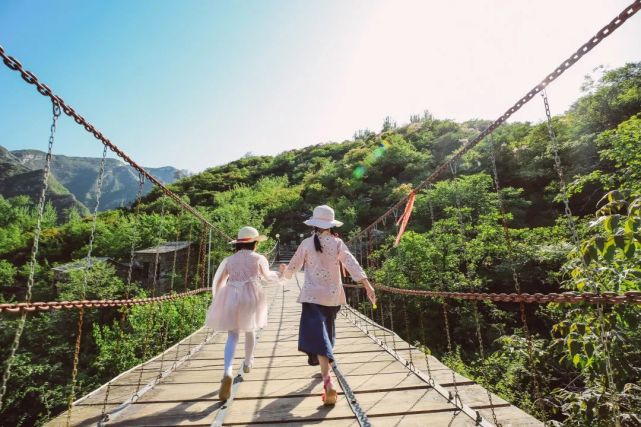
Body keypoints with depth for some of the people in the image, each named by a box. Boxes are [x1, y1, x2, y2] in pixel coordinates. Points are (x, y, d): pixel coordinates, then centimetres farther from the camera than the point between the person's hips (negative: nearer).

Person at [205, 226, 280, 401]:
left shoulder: (229, 260, 9)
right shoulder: (259, 258, 3)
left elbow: (217, 283, 13)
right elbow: (268, 277, 19)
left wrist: (219, 301, 28)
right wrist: (278, 274, 41)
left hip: (230, 297, 1)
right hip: (251, 297, -1)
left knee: (232, 336, 2)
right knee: (250, 330, 22)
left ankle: (227, 372, -19)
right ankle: (247, 363, 42)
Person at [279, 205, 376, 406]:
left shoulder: (306, 244, -4)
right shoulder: (337, 243, -3)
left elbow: (292, 268, 2)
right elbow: (352, 264, -15)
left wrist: (283, 271, 24)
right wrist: (367, 285, -19)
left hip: (313, 296, -3)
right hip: (333, 296, 3)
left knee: (318, 336, -8)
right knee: (327, 332, 24)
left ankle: (328, 382, -25)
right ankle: (325, 367, 45)